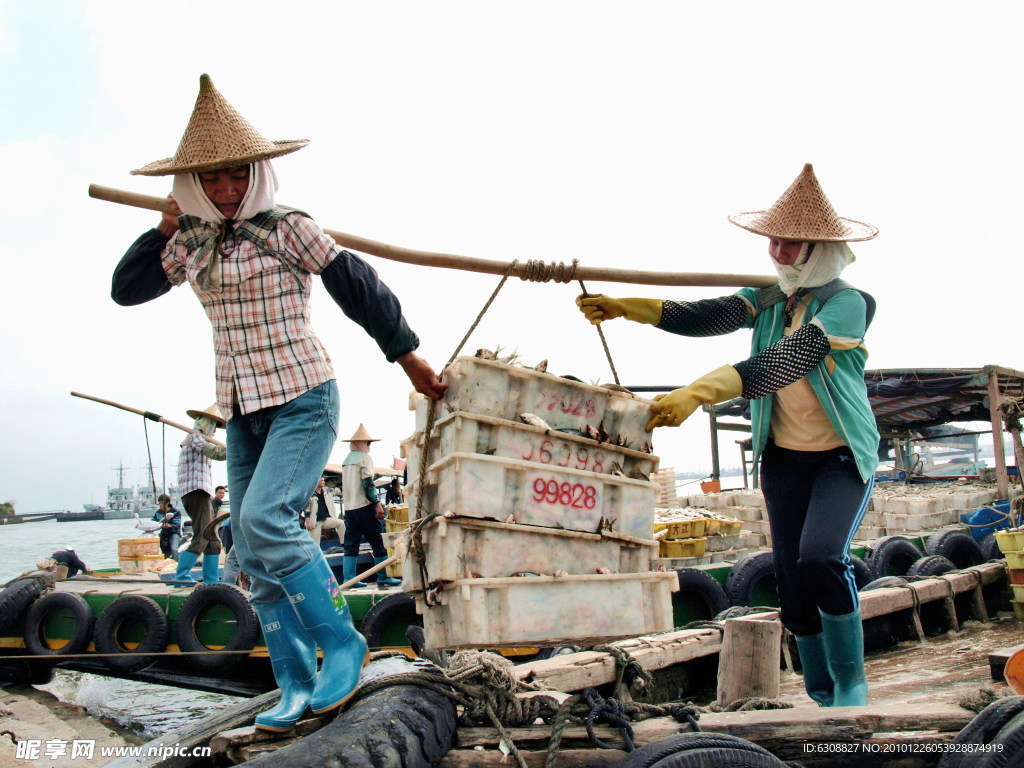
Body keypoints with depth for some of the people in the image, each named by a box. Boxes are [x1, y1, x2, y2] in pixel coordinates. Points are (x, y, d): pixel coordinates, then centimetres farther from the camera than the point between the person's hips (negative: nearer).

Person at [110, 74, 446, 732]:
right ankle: (297, 687, 12)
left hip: (303, 400, -7)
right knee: (256, 557, 3)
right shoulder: (192, 242, 9)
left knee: (264, 519, -24)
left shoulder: (287, 228, -8)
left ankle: (342, 642, -7)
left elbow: (360, 287, -4)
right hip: (242, 411, 7)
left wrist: (407, 356, 1)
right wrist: (166, 227, 2)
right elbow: (126, 289, 13)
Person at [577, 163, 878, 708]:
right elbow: (705, 317, -13)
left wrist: (698, 393, -42)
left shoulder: (848, 303, -17)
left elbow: (786, 361, -31)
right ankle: (822, 696, 18)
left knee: (820, 559, -24)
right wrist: (623, 307, -27)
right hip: (783, 457, 5)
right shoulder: (768, 298, 1)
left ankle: (852, 682, -3)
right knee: (791, 579, 4)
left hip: (843, 456, -5)